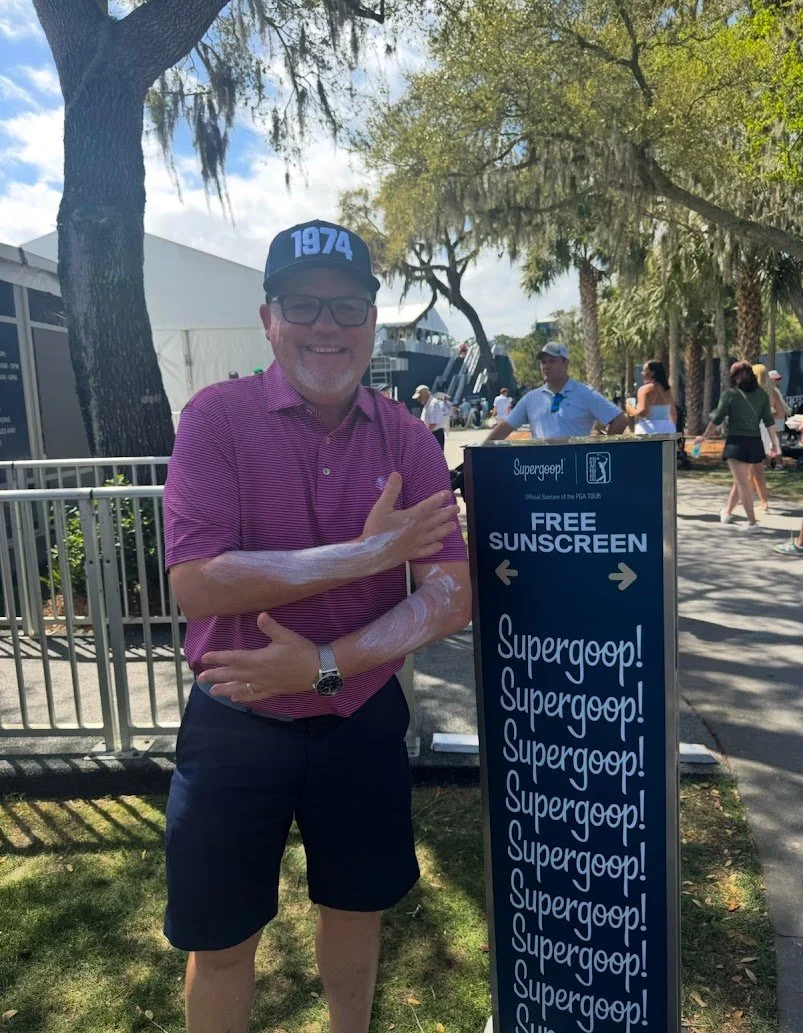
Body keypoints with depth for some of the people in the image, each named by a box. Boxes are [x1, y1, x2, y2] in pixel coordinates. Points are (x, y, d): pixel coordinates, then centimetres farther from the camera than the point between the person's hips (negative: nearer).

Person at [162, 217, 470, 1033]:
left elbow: (451, 597, -11)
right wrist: (366, 552, -24)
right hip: (235, 727, -2)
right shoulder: (218, 417, -12)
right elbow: (196, 583, -23)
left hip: (363, 721, 3)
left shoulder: (408, 440, -5)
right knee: (220, 939, 17)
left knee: (355, 907, 24)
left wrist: (324, 665, -22)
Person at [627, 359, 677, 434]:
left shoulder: (645, 389, -10)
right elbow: (673, 414, 19)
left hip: (650, 430, -7)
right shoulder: (667, 389, 13)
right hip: (667, 428, 8)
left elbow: (643, 412, -19)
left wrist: (632, 411, 0)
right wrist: (672, 430, 29)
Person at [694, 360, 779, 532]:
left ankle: (752, 522, -4)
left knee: (743, 482, -1)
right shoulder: (761, 394, 4)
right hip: (755, 442, 5)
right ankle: (727, 511, 37)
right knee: (740, 479, 20)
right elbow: (769, 420, 4)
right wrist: (775, 441, 13)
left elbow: (717, 419, -4)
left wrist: (704, 437, 8)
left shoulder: (730, 394, -6)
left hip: (737, 442, -5)